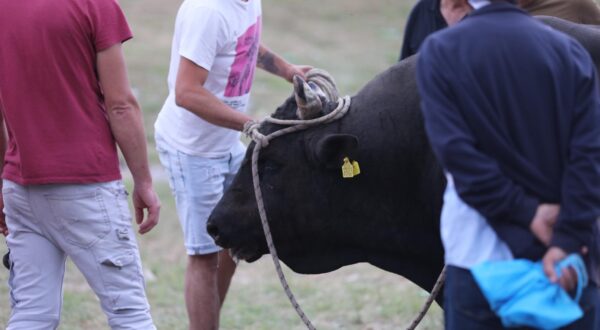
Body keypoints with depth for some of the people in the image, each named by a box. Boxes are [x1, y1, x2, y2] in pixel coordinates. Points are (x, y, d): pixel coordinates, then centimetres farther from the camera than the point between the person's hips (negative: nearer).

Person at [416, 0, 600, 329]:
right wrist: (569, 240, -11)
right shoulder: (570, 50, 2)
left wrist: (526, 211, -9)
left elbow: (456, 150, -13)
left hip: (480, 255, -2)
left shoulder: (439, 52, -4)